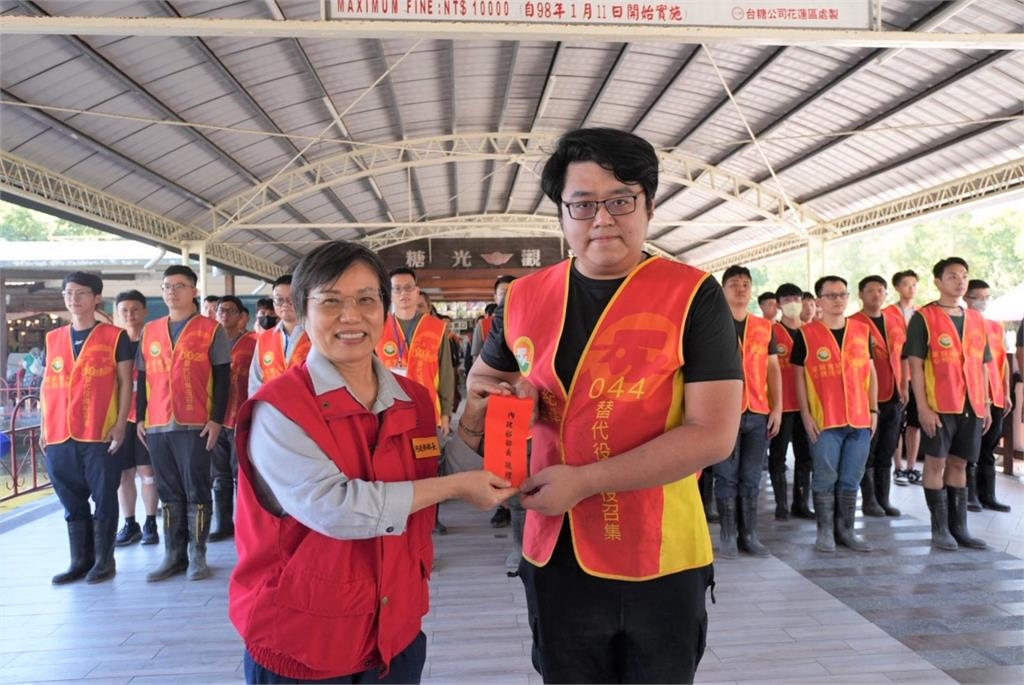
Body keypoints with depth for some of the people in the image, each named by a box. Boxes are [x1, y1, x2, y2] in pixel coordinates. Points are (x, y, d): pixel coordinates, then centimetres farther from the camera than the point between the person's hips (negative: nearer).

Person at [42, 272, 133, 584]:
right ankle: (80, 560, 21)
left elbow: (125, 383, -1)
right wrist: (44, 427, 10)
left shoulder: (115, 336, 1)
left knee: (104, 498, 3)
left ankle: (103, 560, 13)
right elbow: (48, 385, 16)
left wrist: (120, 423, -8)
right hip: (59, 435, 5)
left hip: (100, 433, -4)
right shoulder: (53, 339, 14)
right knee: (72, 502, 11)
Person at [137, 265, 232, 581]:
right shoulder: (149, 332, 14)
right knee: (169, 492, 10)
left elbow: (222, 378, -4)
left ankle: (197, 555, 11)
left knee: (196, 492, 2)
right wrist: (140, 418, 10)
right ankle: (173, 555, 19)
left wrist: (216, 419, -10)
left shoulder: (211, 329, 0)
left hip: (195, 425, -4)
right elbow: (143, 378, 17)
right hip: (157, 425, 5)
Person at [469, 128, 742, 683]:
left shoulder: (693, 296, -12)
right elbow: (483, 379, 19)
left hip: (662, 559, -3)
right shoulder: (524, 298, 1)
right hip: (555, 556, 3)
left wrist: (584, 481, -20)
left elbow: (713, 434, -18)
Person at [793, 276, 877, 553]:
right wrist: (806, 414, -6)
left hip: (860, 418, 4)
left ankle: (846, 530, 21)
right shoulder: (806, 334, -2)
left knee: (851, 479, 10)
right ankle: (825, 531, 12)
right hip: (824, 420, -3)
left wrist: (873, 409, 7)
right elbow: (799, 376, -1)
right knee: (825, 478, 2)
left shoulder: (862, 330, 8)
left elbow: (870, 372, 13)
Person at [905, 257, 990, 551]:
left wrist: (985, 404, 11)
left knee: (959, 463, 11)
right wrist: (922, 407, -15)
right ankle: (940, 529, 10)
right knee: (936, 463, 1)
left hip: (971, 405, 5)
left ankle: (959, 527, 19)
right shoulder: (924, 318, -5)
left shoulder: (976, 319, 13)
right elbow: (915, 365, -9)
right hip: (938, 406, -5)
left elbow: (981, 365, 16)